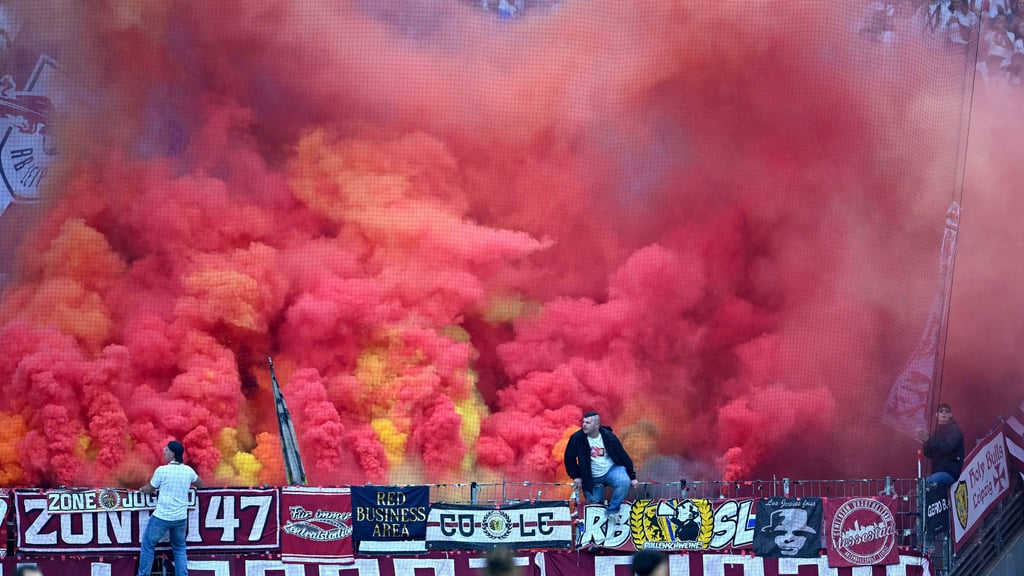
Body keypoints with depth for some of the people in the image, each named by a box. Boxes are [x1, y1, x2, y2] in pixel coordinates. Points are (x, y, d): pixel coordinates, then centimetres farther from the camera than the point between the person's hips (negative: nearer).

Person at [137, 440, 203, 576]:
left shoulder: (162, 470, -12)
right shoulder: (188, 471, 1)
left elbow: (150, 490, 3)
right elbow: (200, 485, 22)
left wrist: (143, 489, 25)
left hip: (162, 517, -4)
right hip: (181, 518, 4)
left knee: (148, 545, 13)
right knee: (179, 549, 17)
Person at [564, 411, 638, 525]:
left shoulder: (608, 437, -12)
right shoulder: (577, 438, -13)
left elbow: (623, 456, -5)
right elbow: (569, 458, 0)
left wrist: (632, 476, -4)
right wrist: (576, 476, -2)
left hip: (611, 469, -1)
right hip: (592, 477, 1)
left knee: (624, 482, -31)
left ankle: (612, 511, -10)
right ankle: (599, 488, 30)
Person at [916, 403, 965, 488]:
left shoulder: (954, 430, -4)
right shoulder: (937, 431, 16)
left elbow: (947, 448, -22)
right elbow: (929, 455, 12)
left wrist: (928, 440, -27)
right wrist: (925, 442, -8)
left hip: (951, 472, -8)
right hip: (938, 471, 8)